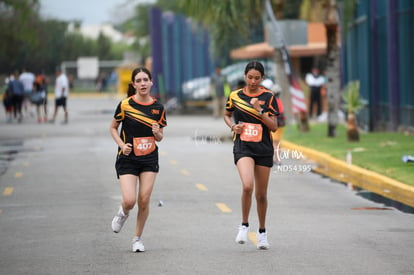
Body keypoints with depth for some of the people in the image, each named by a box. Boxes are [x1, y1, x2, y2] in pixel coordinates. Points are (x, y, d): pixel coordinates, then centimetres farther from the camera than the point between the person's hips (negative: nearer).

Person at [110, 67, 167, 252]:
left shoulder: (158, 107, 1)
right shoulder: (125, 105, -8)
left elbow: (159, 137, 9)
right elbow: (113, 128, 3)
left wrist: (157, 133, -14)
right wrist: (122, 144, -12)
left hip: (149, 159, 2)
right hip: (128, 159, -2)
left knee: (144, 201, -2)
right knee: (130, 201, -13)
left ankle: (138, 238, 16)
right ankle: (123, 213, 25)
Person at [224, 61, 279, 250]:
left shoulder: (268, 97, -1)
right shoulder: (235, 96, 3)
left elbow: (274, 127, -4)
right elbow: (227, 115, 22)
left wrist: (259, 110, -17)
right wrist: (233, 126, 1)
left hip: (264, 149, 1)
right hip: (243, 147, -1)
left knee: (261, 194, 8)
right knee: (247, 186, -25)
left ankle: (262, 231, 28)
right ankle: (244, 225, -6)